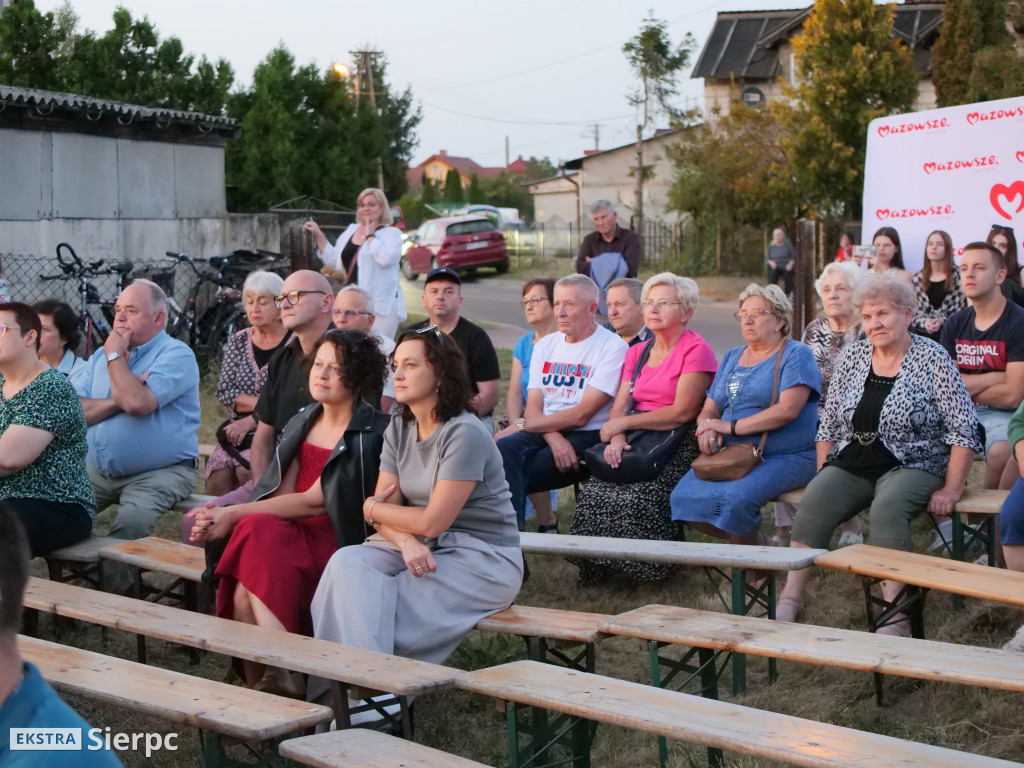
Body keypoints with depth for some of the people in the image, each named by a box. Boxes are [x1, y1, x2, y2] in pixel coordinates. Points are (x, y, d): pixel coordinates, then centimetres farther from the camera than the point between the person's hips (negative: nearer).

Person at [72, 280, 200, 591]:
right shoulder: (101, 356, 16)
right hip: (97, 470, 6)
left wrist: (115, 356, -7)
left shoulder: (177, 355, -6)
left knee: (131, 519, -32)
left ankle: (111, 587, -14)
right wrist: (117, 401, -11)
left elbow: (137, 402, -22)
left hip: (160, 472, -6)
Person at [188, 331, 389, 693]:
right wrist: (221, 516, -12)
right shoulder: (302, 423, 17)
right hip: (288, 533, 6)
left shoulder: (371, 435, -5)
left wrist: (234, 514, -14)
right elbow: (283, 493, 7)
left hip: (334, 543, -5)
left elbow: (313, 501, -11)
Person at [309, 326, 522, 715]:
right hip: (421, 549, 7)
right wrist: (406, 541, -21)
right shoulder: (399, 428, 9)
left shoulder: (465, 434, -16)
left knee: (375, 606, -25)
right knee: (348, 562, -22)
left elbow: (432, 522, -18)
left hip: (483, 558, -7)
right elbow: (383, 510, 2)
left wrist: (373, 509, -1)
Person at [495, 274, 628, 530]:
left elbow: (581, 415, -11)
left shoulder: (613, 348, -4)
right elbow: (533, 408, 8)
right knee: (505, 448, -29)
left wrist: (522, 425, -9)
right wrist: (554, 438, -14)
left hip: (587, 437, -5)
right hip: (545, 432, 5)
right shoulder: (546, 346, 17)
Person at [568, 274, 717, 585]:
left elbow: (682, 412, -13)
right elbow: (619, 405, 10)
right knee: (594, 491, -19)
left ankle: (648, 568, -9)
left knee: (637, 499, -29)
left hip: (677, 444, -6)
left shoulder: (696, 350, -4)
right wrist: (617, 438, -13)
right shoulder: (637, 352, 19)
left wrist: (623, 424, -9)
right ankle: (597, 566, -6)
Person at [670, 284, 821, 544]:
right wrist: (707, 428, -7)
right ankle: (760, 543, 3)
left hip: (787, 457, -7)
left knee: (736, 498, -34)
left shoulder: (796, 354, -1)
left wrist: (732, 426, -16)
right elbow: (710, 408, 18)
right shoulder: (732, 357, 21)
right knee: (682, 497, -17)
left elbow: (788, 410, -16)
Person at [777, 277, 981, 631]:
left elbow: (964, 429, -5)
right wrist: (823, 477, 6)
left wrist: (951, 490, -11)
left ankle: (895, 618, -34)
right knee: (813, 501, -26)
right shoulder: (852, 356, 10)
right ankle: (790, 600, -27)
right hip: (852, 465, 4)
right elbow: (829, 425, 15)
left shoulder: (932, 359, -4)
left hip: (912, 467, -4)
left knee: (887, 508, -35)